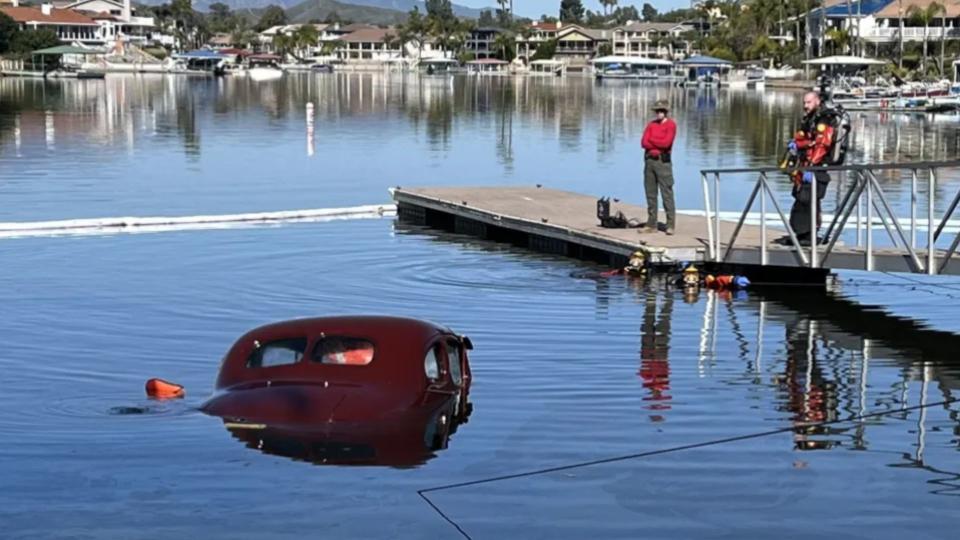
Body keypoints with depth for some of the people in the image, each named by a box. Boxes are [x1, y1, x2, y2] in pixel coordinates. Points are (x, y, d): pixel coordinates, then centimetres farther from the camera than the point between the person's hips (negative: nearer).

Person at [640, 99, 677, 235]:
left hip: (663, 161, -6)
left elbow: (666, 142, -14)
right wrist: (659, 145, -10)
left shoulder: (670, 125, -2)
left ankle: (670, 225, -6)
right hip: (649, 160, 6)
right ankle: (651, 224, 12)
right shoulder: (651, 125, 13)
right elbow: (644, 142, 3)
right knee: (650, 193, 7)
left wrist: (651, 140, 0)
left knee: (667, 194, -7)